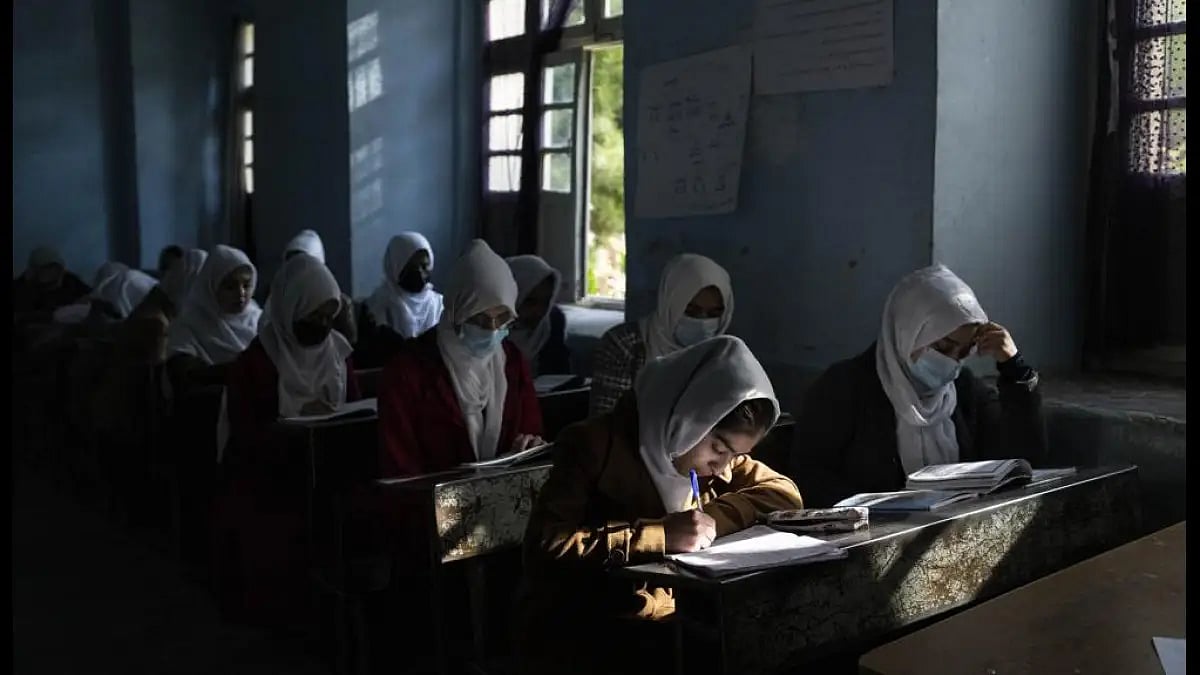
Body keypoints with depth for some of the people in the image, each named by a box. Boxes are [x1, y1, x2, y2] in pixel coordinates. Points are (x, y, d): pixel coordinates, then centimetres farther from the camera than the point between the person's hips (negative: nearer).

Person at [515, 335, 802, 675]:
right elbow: (545, 544, -24)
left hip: (668, 618, 6)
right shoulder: (595, 444, -15)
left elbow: (784, 493, 3)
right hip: (574, 631, -6)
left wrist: (712, 517, -13)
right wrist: (660, 534, -27)